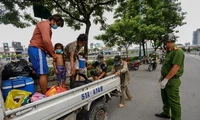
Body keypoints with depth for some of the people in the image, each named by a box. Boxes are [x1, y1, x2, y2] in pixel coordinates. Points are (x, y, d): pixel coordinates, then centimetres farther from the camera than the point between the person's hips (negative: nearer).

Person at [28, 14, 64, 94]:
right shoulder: (45, 24, -6)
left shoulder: (47, 27, 24)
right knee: (43, 73, -10)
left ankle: (44, 93, 19)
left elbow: (45, 42, 18)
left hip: (38, 50, 10)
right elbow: (46, 40, -23)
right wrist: (53, 54, -16)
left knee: (42, 73, 11)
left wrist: (51, 54, 6)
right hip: (36, 49, -10)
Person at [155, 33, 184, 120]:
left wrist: (166, 79, -24)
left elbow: (176, 67, -26)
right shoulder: (169, 51, 12)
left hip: (172, 81, -10)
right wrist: (163, 76, 20)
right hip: (166, 79, 10)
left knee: (173, 101, 4)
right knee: (165, 97, 23)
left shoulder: (177, 51, -19)